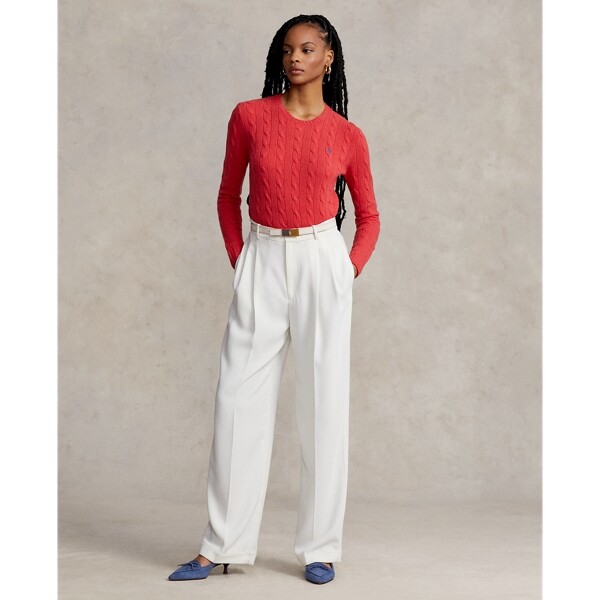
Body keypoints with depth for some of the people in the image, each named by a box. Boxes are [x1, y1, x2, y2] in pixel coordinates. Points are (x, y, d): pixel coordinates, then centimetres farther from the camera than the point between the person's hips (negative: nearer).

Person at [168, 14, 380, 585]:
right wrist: (237, 260, 5)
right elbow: (228, 195, 13)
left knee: (323, 404, 1)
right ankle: (223, 546, 11)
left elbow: (368, 216, 13)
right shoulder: (249, 117, 4)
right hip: (261, 263, 1)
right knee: (238, 401, 1)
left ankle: (320, 548, 12)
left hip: (321, 262, -1)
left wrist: (349, 271, 0)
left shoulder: (348, 136, 3)